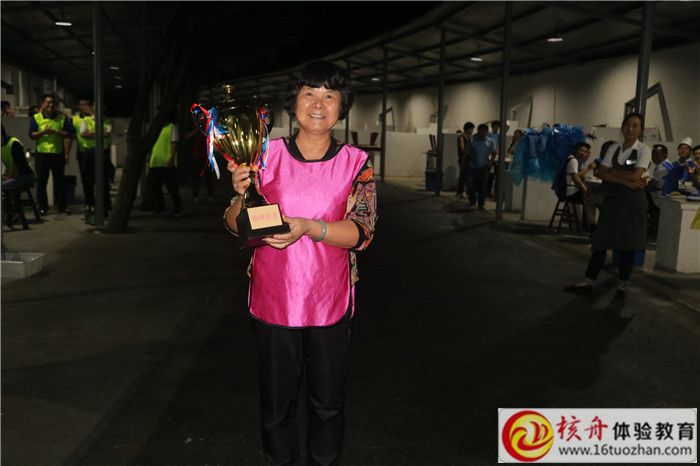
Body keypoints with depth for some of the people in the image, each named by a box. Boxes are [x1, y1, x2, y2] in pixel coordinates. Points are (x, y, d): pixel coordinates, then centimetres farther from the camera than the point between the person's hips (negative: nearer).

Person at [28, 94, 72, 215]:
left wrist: (56, 132, -15)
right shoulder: (36, 118, 4)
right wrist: (43, 132, -17)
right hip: (42, 154, 0)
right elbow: (31, 135, 0)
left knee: (59, 181, 5)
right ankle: (43, 207, 12)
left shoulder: (62, 117, 6)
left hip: (58, 153, 0)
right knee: (41, 182, 3)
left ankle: (63, 206, 12)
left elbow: (68, 133, 1)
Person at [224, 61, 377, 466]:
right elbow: (235, 225, 0)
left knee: (328, 403, 14)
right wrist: (243, 194, -22)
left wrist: (309, 227, -28)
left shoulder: (356, 163, -3)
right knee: (276, 402, 14)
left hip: (330, 303, 0)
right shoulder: (267, 155, 0)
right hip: (273, 300, 1)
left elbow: (362, 231, -11)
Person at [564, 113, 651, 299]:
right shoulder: (613, 148, 8)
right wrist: (625, 181, -14)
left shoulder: (643, 150, -3)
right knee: (601, 241, 2)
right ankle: (588, 282, 5)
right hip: (612, 198, 3)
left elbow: (635, 175, -16)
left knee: (628, 243, 4)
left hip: (633, 200, -3)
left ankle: (623, 284, 17)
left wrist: (612, 171, -6)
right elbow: (601, 173, -3)